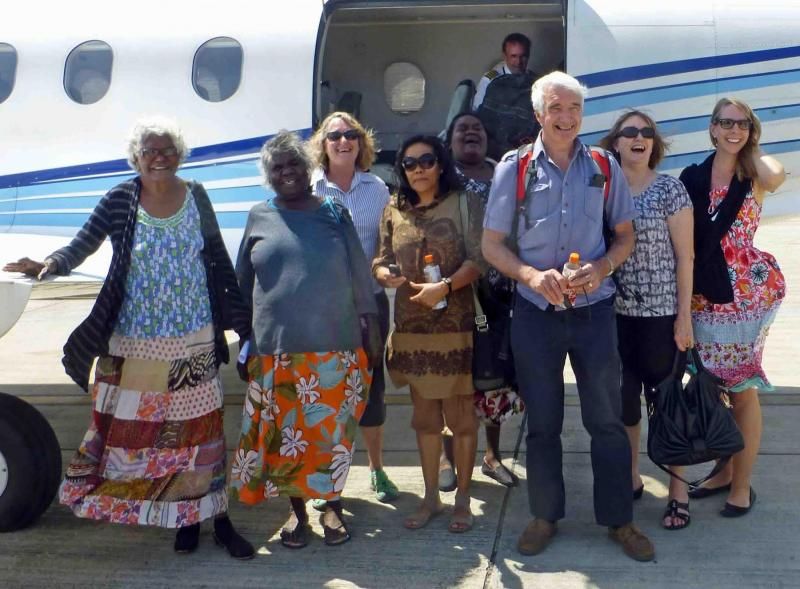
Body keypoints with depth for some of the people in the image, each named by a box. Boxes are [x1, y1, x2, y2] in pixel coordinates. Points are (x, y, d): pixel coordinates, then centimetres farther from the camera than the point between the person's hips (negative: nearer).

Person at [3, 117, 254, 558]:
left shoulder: (196, 197, 2)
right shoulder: (119, 200, -3)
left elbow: (220, 262, 6)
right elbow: (81, 245, -9)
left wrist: (242, 320, 5)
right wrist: (50, 264, -31)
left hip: (193, 342, 0)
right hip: (134, 344, 0)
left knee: (201, 427, 4)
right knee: (130, 428, 5)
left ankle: (217, 518, 13)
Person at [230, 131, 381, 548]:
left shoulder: (334, 214, 6)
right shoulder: (260, 218, 6)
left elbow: (359, 278, 9)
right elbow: (242, 284, 12)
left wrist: (371, 334, 8)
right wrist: (247, 342, 11)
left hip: (336, 349, 0)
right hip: (276, 352, 0)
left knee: (332, 432, 5)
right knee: (284, 433, 6)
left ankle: (331, 506, 23)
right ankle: (297, 510, 23)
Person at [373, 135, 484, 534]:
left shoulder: (464, 204, -1)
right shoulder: (394, 212, 10)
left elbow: (478, 260, -8)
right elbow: (381, 261, 13)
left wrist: (445, 286, -22)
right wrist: (386, 275, -10)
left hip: (457, 325, -4)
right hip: (411, 328, 4)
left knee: (460, 414, 3)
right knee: (424, 416, 12)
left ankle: (462, 499, 17)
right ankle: (430, 497, 24)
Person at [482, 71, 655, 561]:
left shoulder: (604, 167, 1)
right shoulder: (514, 168, -2)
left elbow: (626, 234, 8)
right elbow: (492, 244, -1)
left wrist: (602, 268, -13)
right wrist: (532, 275, -18)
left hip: (594, 309, 0)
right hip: (536, 312, 0)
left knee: (607, 419, 7)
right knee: (542, 422, 12)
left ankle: (619, 519, 21)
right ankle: (545, 516, 27)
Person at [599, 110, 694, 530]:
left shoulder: (670, 189, -5)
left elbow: (684, 256, -6)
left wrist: (684, 316, -9)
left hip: (660, 313, -4)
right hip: (614, 312, 4)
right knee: (622, 398, 11)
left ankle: (678, 489, 15)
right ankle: (630, 478, 27)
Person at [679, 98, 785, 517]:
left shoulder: (755, 175, -3)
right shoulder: (693, 177, 5)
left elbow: (777, 176, -28)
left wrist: (750, 150, -8)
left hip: (747, 290, -3)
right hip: (703, 292, 4)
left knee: (743, 389, 3)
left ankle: (742, 485, 14)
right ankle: (723, 471, 30)